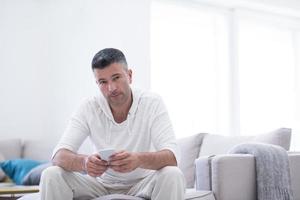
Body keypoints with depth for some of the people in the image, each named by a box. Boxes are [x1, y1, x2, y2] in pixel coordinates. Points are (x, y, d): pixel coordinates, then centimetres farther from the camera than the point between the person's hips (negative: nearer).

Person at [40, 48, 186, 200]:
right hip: (102, 184, 2)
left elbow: (171, 156, -27)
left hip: (142, 183, -1)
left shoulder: (153, 103, -15)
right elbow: (59, 155, -20)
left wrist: (138, 159, -50)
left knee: (172, 175, -32)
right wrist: (84, 162, -45)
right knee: (51, 175, -20)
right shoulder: (89, 108, -11)